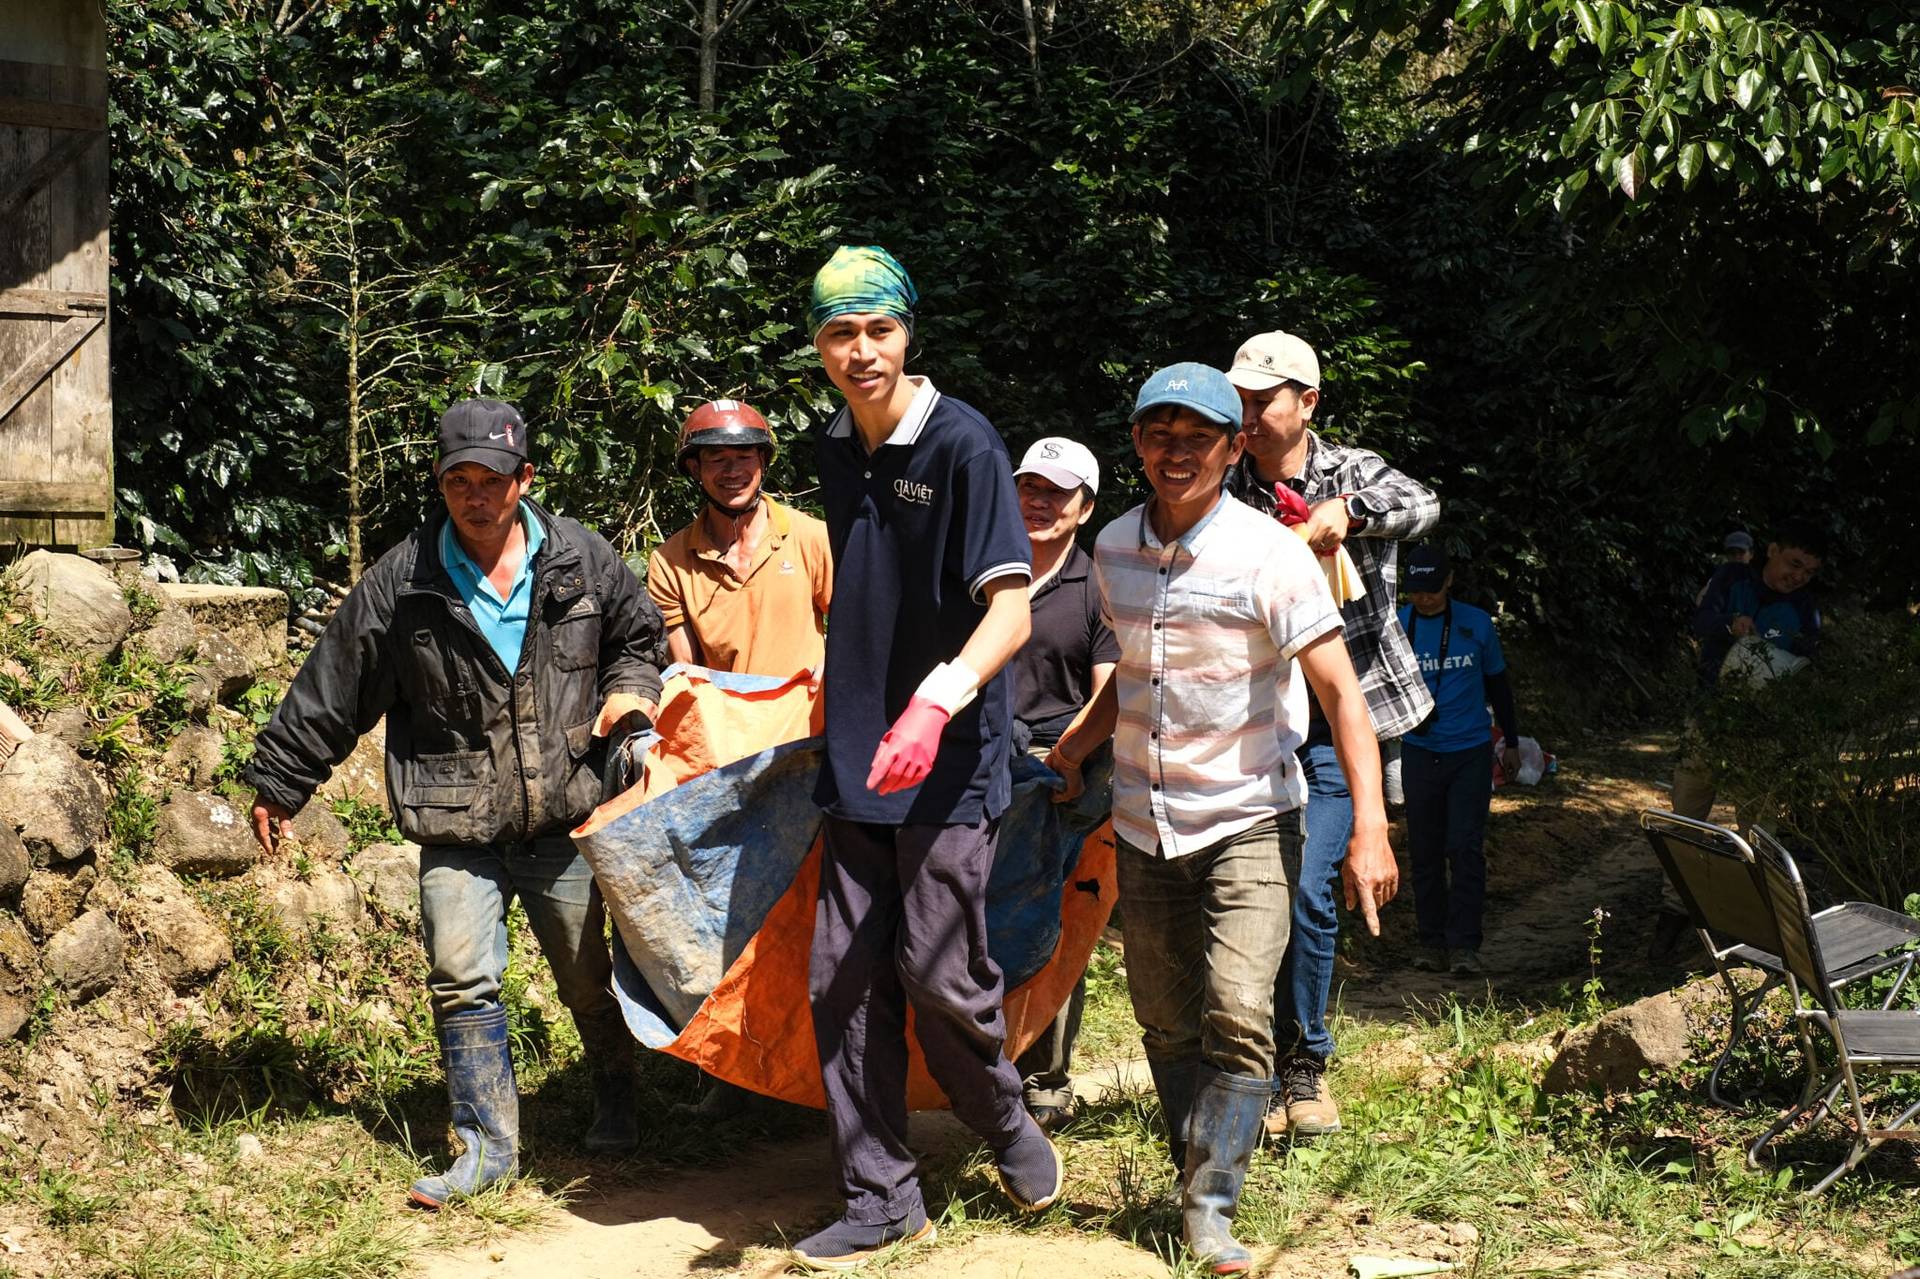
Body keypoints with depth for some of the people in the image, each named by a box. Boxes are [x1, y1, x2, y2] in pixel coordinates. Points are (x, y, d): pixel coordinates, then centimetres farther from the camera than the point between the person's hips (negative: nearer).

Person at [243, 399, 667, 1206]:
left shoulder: (580, 560, 0)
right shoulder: (403, 583, -4)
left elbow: (637, 633, 17)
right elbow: (332, 689, 3)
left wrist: (630, 688, -4)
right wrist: (277, 783, 6)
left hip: (564, 818, 1)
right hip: (457, 826, -1)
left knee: (588, 979, 13)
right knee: (463, 983, -4)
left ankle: (616, 1110, 36)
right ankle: (488, 1145, 9)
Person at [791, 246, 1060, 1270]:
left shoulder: (962, 445, -12)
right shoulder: (835, 451, 10)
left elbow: (1009, 610, -19)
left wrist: (938, 699, -34)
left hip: (950, 763, -7)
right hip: (860, 761, 7)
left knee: (938, 976, -6)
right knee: (842, 984, 4)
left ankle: (1009, 1128, 23)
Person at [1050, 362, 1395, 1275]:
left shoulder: (1267, 554, -13)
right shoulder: (1114, 549, 4)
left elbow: (1340, 691, -17)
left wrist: (1369, 830, -25)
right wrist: (1079, 742, 12)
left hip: (1246, 821, -5)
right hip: (1144, 823, 5)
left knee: (1237, 1013, -16)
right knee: (1167, 1026, 9)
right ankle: (1199, 1182, 23)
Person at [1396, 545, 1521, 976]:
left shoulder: (1476, 624, 3)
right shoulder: (1395, 626, 1)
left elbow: (1498, 683, 14)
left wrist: (1511, 741, 18)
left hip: (1471, 751, -1)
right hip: (1420, 753, 1)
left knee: (1466, 849, -9)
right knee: (1425, 851, 4)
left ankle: (1464, 945, -8)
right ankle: (1432, 943, 12)